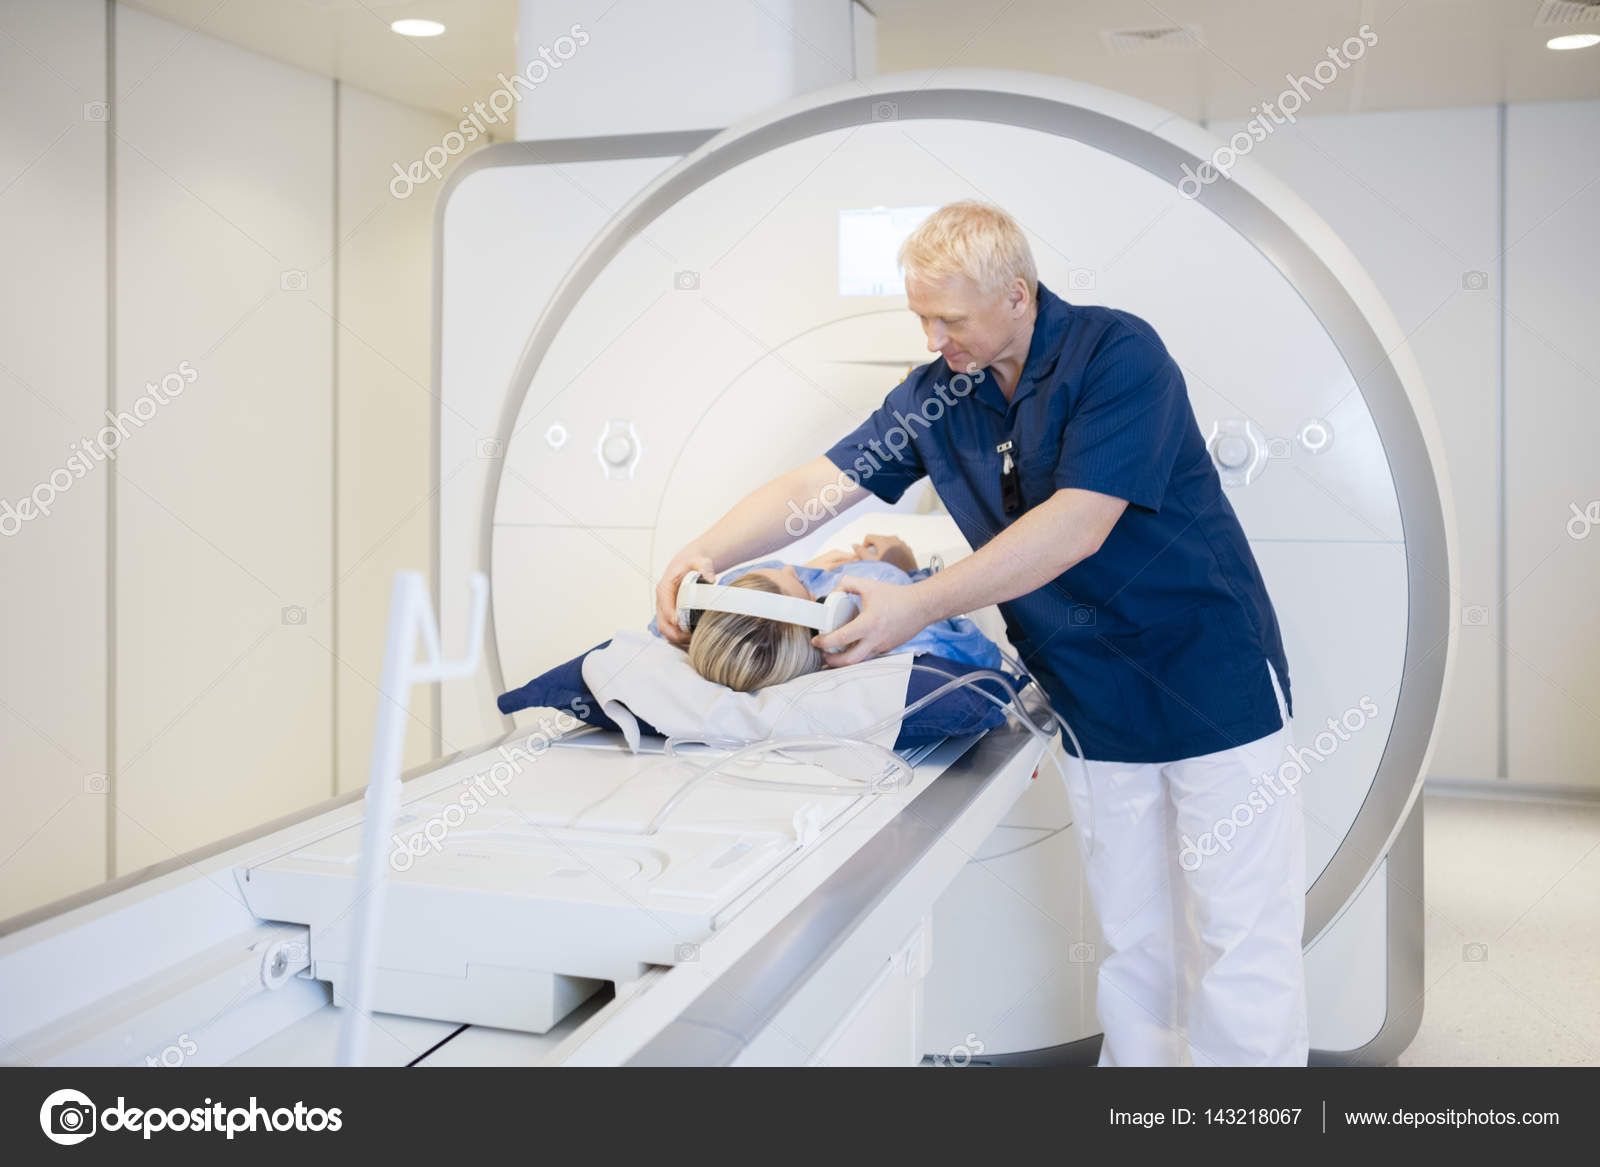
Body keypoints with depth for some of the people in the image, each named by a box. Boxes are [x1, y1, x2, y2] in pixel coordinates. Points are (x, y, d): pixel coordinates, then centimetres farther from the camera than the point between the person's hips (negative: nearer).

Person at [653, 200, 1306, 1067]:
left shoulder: (1118, 353, -16)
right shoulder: (936, 395, 3)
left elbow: (1076, 527, -25)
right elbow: (819, 484, 2)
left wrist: (918, 606, -26)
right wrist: (702, 553, -13)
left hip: (1213, 688, -5)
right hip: (1095, 704, 5)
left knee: (1237, 939, 1)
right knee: (1129, 943, 11)